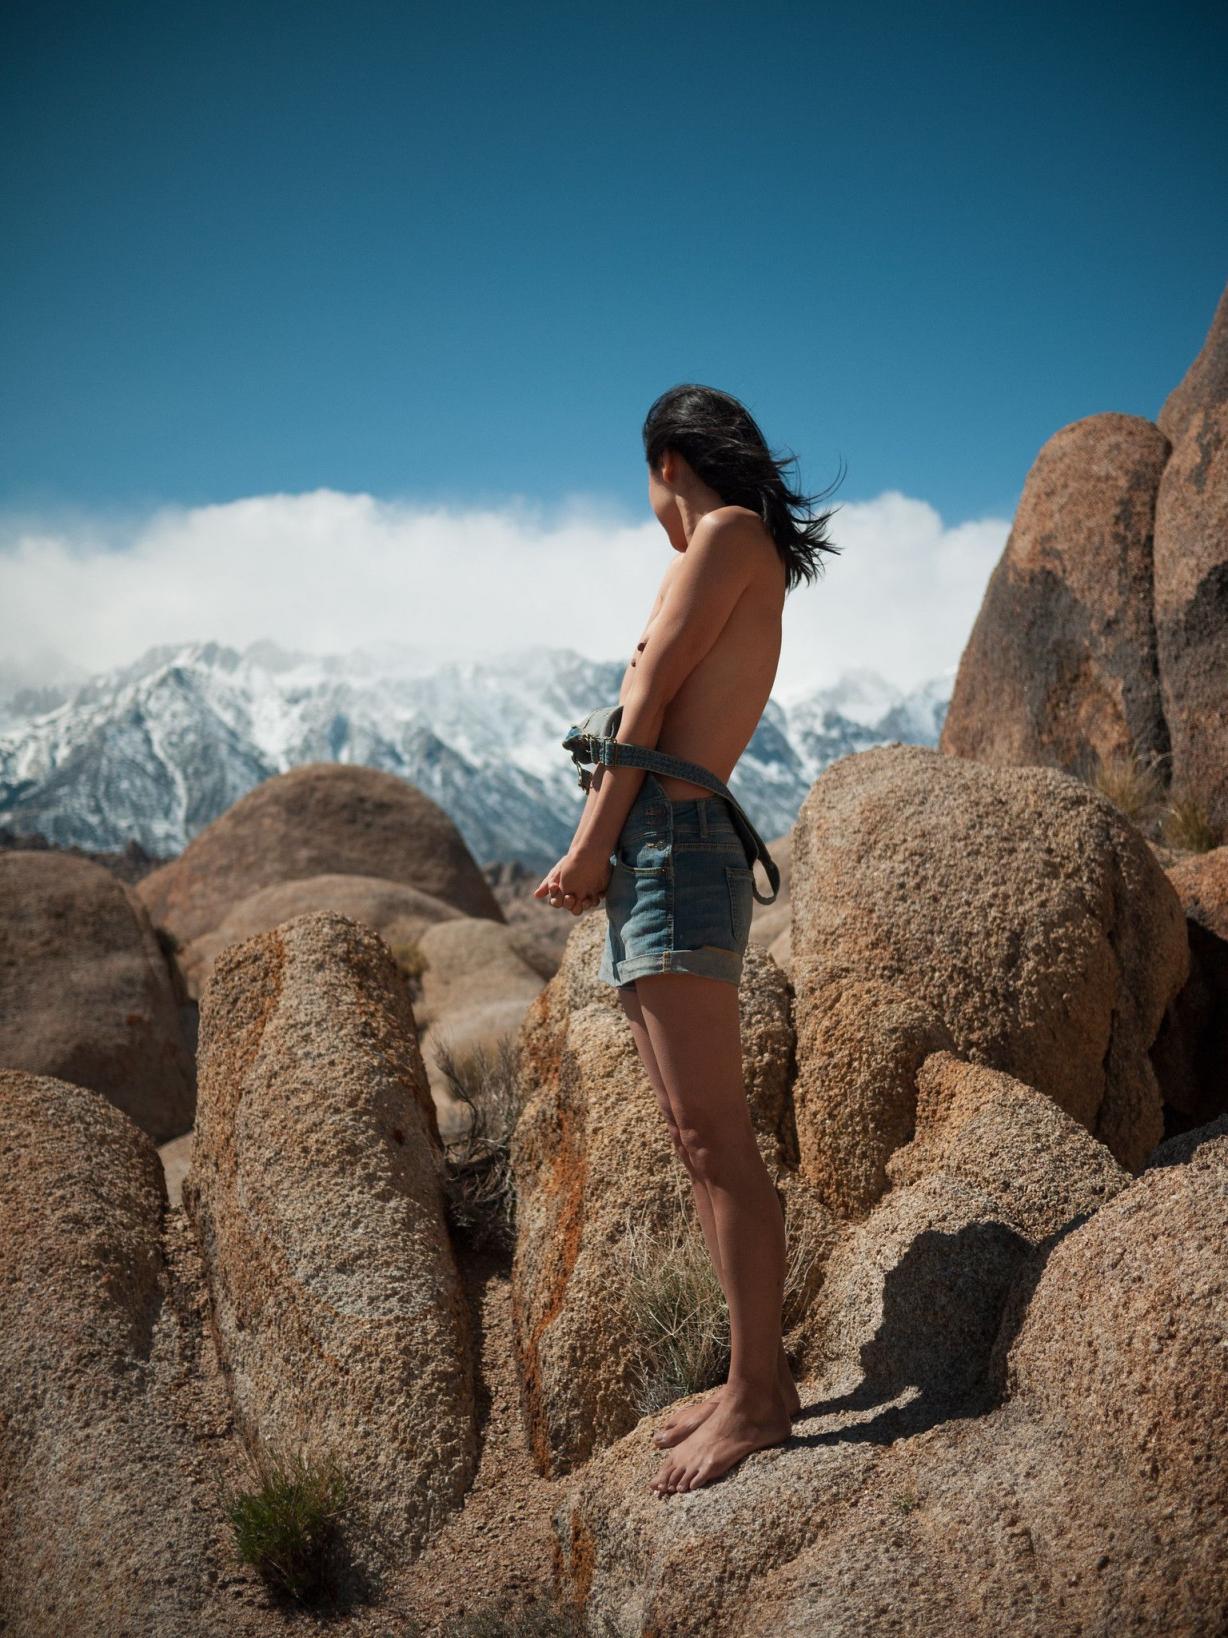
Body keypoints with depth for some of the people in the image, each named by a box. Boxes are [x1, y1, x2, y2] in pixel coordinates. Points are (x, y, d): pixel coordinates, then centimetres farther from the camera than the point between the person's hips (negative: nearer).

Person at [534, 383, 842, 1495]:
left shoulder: (728, 532, 0)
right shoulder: (751, 570, 26)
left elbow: (648, 702, -7)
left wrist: (591, 845, -6)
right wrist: (596, 857, 10)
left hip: (669, 846, -10)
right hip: (655, 859, 10)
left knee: (715, 1138, -9)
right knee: (702, 1140, 10)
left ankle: (759, 1394, -3)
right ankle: (757, 1375, 17)